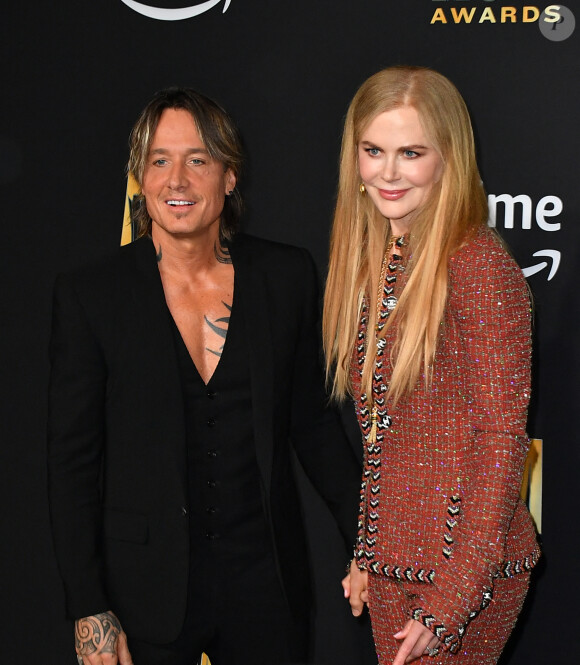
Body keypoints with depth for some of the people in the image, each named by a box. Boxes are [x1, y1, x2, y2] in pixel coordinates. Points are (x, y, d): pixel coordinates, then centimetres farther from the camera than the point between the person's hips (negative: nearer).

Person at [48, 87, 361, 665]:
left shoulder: (287, 277, 0)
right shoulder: (88, 296, -6)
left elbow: (312, 422, 9)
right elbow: (72, 460, -5)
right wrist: (89, 612, -7)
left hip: (265, 583, 2)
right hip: (145, 594, -1)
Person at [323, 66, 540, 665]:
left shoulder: (479, 268, -16)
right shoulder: (373, 264, 7)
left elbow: (500, 445, -16)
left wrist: (449, 604, -17)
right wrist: (367, 556, 13)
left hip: (466, 571, -7)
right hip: (391, 564, 7)